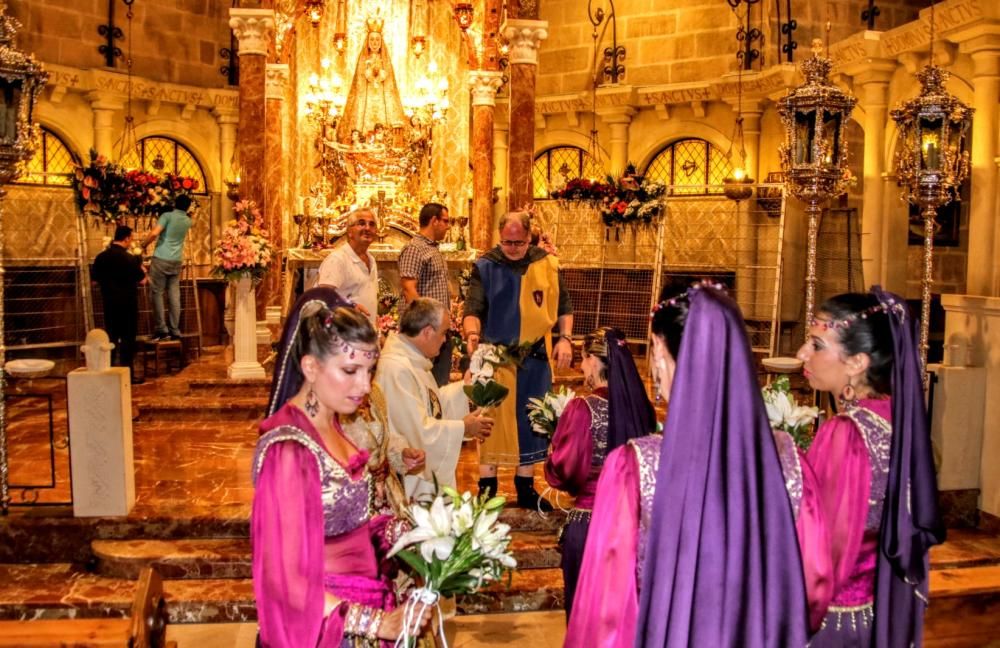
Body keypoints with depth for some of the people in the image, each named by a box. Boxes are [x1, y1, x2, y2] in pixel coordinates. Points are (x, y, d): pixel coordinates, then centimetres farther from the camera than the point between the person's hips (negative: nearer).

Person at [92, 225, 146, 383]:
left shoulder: (101, 257, 3)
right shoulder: (129, 258, -14)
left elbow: (96, 279, 12)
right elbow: (142, 280, -8)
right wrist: (140, 267, 10)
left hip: (109, 303, 5)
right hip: (127, 303, -5)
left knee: (111, 337, 12)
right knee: (127, 338, 1)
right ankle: (127, 374, 2)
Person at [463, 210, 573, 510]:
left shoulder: (547, 264, 5)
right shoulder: (485, 266, -3)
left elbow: (563, 305, 12)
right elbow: (473, 308, -10)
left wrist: (565, 338, 1)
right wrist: (472, 334, -29)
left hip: (536, 359, 3)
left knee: (530, 422, 12)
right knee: (493, 421, 2)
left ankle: (526, 488, 26)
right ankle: (487, 489, 14)